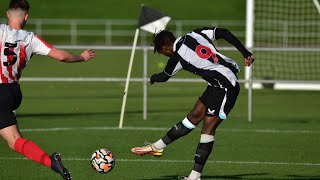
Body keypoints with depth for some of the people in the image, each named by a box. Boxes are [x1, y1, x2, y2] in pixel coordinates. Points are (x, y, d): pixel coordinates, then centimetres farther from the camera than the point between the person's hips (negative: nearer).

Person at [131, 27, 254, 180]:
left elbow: (164, 77, 10)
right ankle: (156, 147, 17)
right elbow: (225, 33, 4)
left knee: (208, 128, -6)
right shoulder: (195, 35, 7)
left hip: (225, 88, -9)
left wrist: (153, 78, 34)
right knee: (194, 116, 12)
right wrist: (245, 53, 7)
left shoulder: (177, 57, -10)